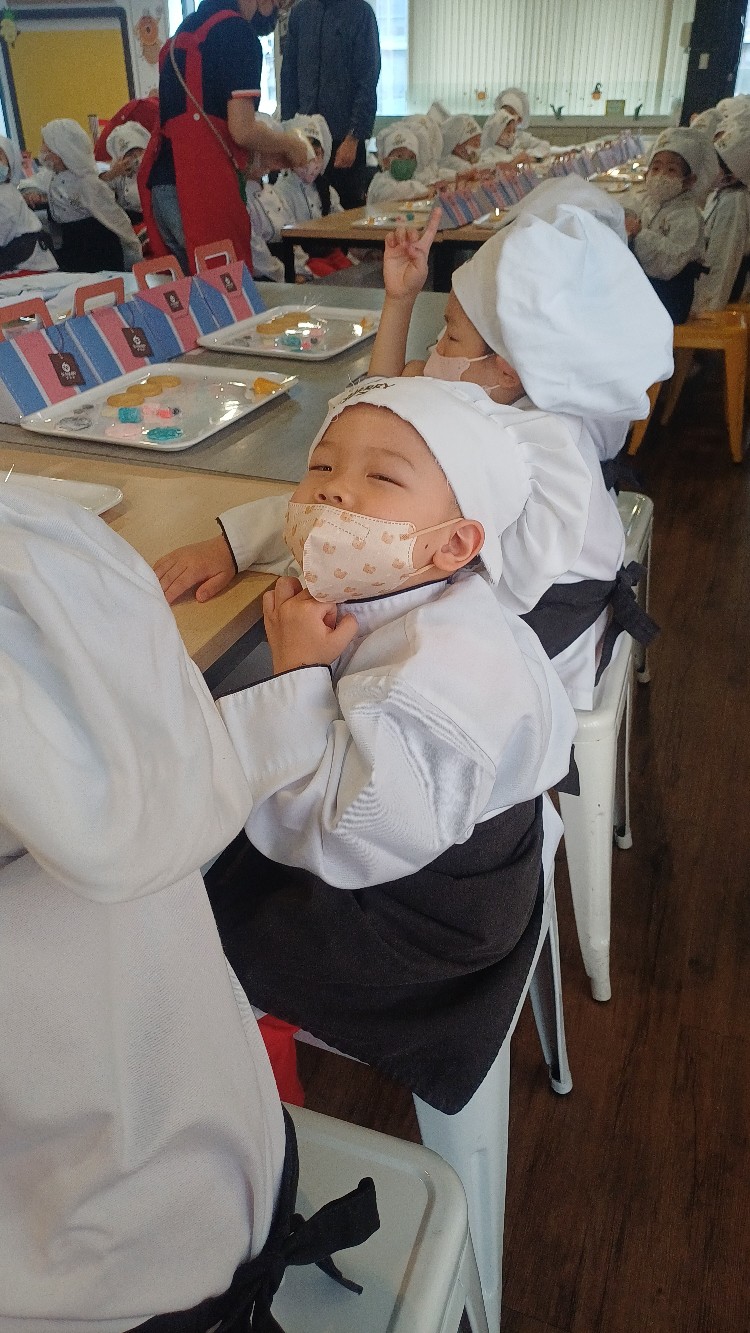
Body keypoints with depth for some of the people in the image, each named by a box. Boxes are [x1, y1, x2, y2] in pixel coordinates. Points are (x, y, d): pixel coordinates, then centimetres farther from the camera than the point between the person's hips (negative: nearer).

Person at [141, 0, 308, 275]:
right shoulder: (237, 31, -6)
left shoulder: (184, 32, 21)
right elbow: (242, 129, -13)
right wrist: (289, 145, 7)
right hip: (201, 188, -9)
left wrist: (260, 154, 27)